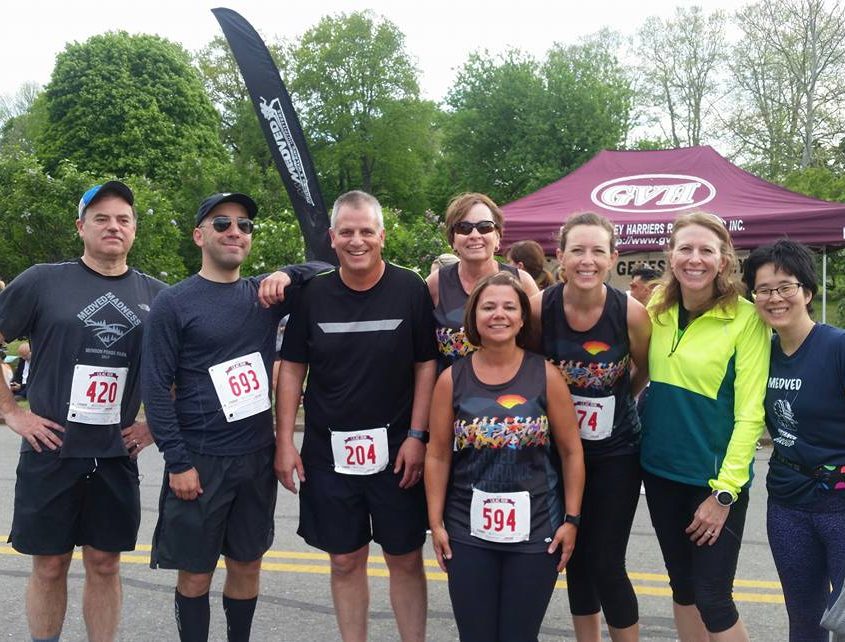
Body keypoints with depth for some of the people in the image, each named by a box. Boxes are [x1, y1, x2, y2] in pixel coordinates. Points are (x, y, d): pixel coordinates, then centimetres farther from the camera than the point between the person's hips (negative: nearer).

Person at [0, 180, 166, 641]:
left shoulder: (156, 296, 4)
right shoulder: (43, 281, -3)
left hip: (116, 456, 2)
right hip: (51, 451, -1)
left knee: (104, 564, 10)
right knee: (49, 565, 9)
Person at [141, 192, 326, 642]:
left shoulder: (266, 293, 5)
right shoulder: (173, 304, -5)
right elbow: (156, 389, -8)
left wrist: (287, 274, -11)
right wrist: (177, 462, -13)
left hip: (258, 456, 4)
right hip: (200, 461, -3)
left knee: (247, 564, 15)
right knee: (196, 572, 7)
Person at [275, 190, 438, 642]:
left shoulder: (410, 290, -5)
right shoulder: (313, 295, 0)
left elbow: (427, 365, -2)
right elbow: (291, 369, 4)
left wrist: (416, 435, -9)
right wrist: (285, 440, -1)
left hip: (396, 450, -1)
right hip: (329, 452, 2)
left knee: (405, 558, 9)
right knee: (345, 560, 12)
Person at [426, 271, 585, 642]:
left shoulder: (545, 375, -5)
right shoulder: (452, 379, -3)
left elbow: (571, 451, 0)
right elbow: (438, 457, 1)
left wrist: (571, 519, -2)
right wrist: (436, 523, -1)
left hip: (534, 530, -1)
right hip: (469, 530, 1)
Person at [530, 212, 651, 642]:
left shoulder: (631, 313, -17)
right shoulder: (539, 308, -15)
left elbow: (644, 371, 2)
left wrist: (611, 404, 7)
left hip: (616, 451, -2)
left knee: (606, 563, -1)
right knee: (574, 557, 14)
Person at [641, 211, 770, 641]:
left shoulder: (745, 318, -13)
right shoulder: (656, 310, 1)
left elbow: (750, 413, -14)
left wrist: (724, 491, -15)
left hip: (715, 479, -5)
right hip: (660, 470, 5)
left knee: (713, 600, 2)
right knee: (682, 587, 17)